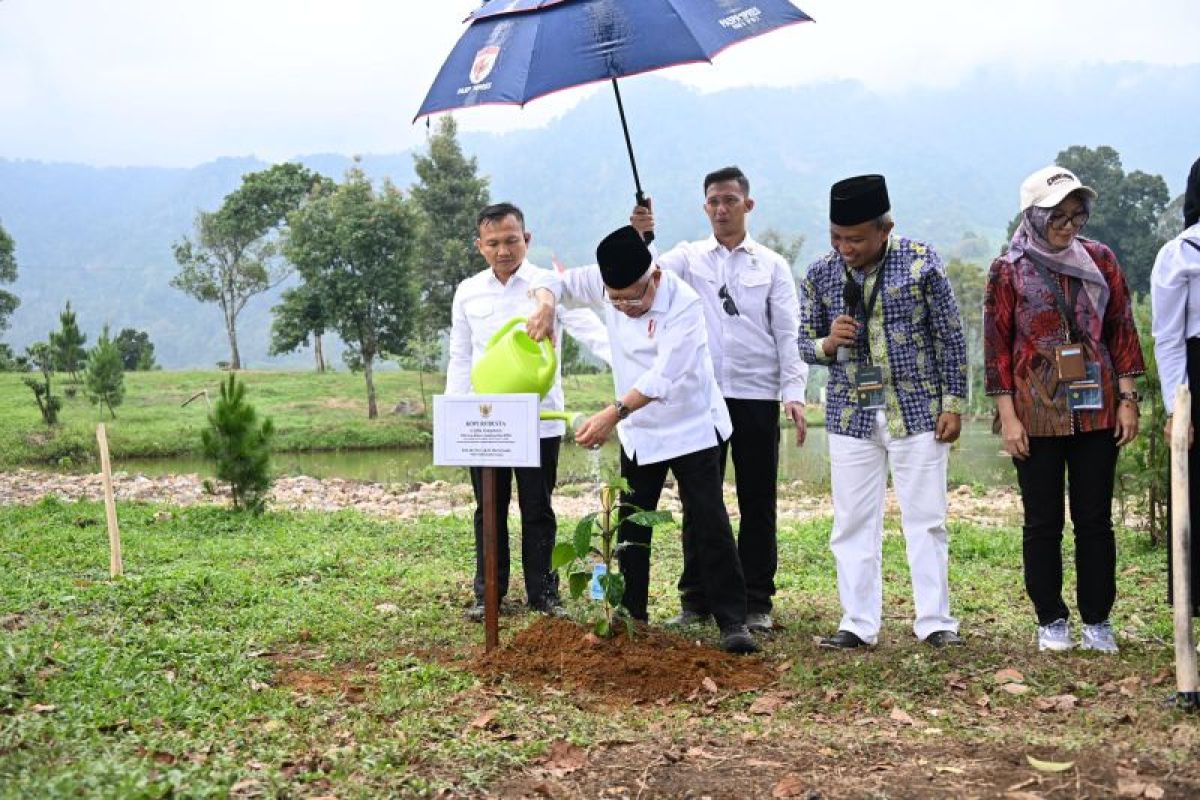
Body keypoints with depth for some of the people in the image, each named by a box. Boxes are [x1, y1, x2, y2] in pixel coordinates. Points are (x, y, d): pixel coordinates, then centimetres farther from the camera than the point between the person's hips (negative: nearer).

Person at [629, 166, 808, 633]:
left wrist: (793, 393, -8)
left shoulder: (772, 265, 8)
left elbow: (787, 333, 3)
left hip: (757, 397, 0)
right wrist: (636, 238, -26)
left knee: (758, 504, 5)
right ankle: (695, 600, 14)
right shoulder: (688, 258, 9)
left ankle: (756, 603, 13)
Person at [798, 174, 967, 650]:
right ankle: (859, 624, 14)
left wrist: (953, 404, -2)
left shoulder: (920, 263, -7)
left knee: (926, 520, 3)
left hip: (917, 411, -2)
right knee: (853, 523, 5)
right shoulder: (821, 275, 0)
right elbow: (805, 344, 9)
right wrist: (828, 343, -14)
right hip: (851, 415, 3)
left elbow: (950, 338, -1)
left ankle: (935, 622, 13)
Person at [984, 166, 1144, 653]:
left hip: (1097, 411, 2)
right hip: (1037, 415, -2)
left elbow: (1122, 330, 8)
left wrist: (1127, 399, 2)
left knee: (1095, 520, 6)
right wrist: (1008, 416, -7)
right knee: (1043, 522, 5)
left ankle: (1097, 620, 16)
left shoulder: (1099, 260, 5)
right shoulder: (1008, 270, -2)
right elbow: (997, 346, -3)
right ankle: (1051, 621, 17)